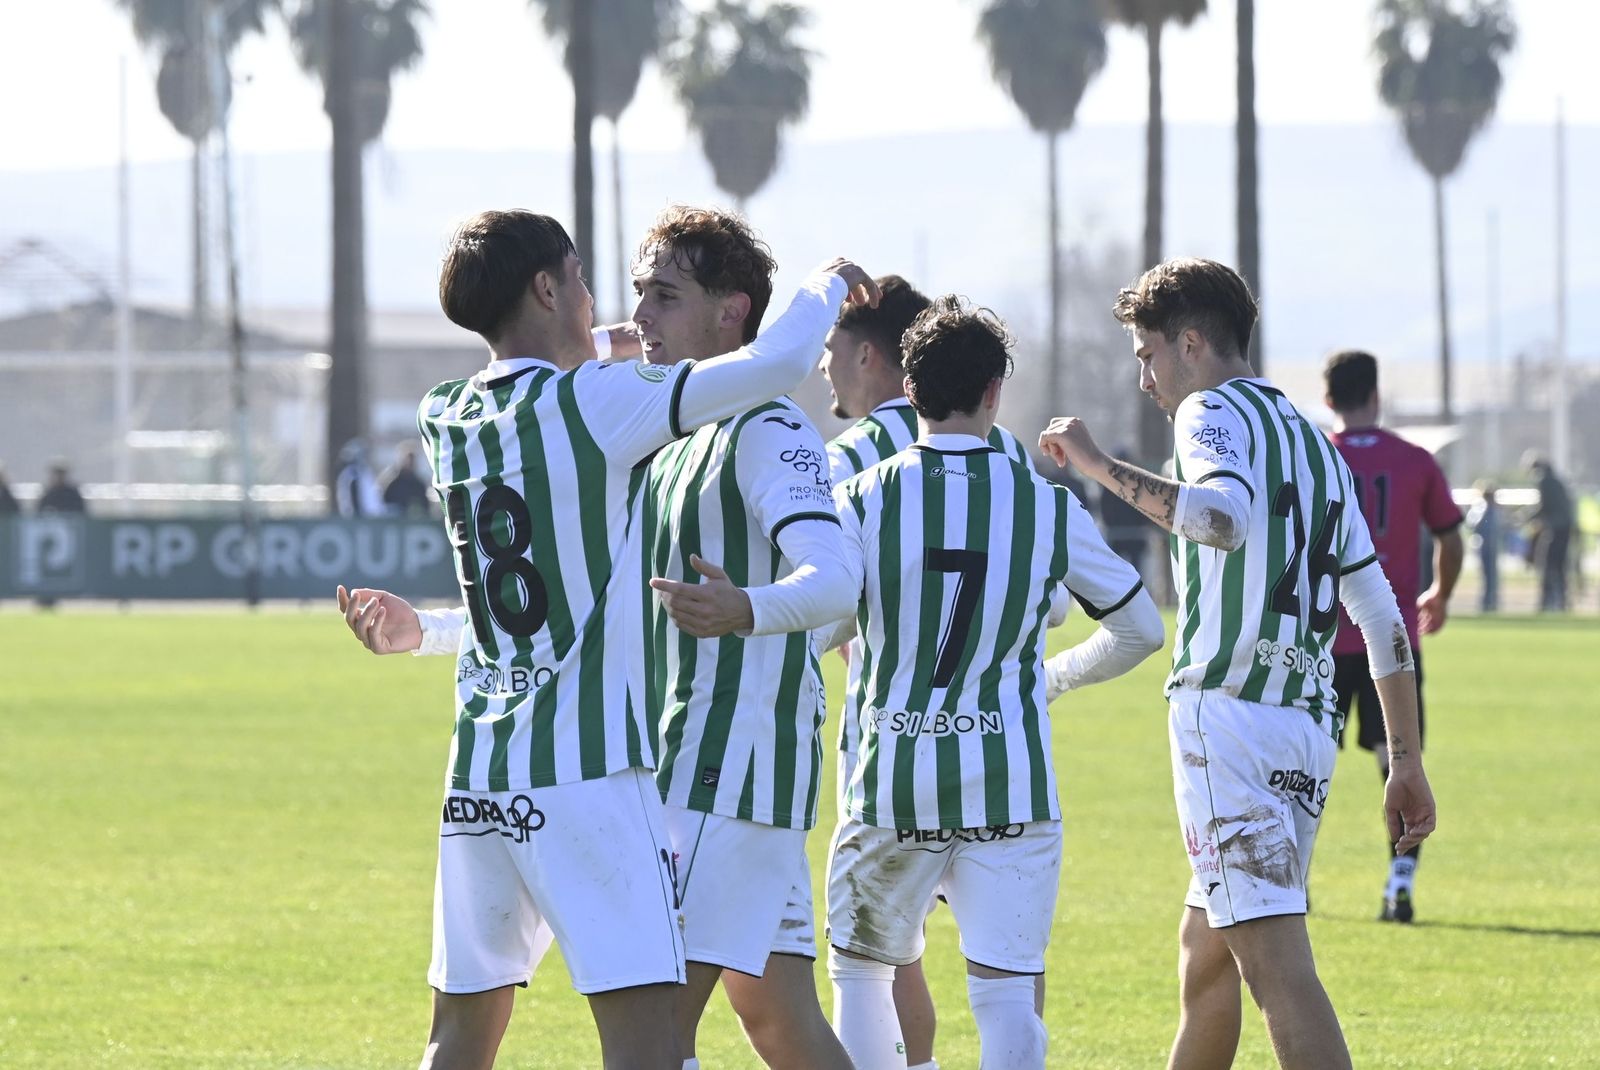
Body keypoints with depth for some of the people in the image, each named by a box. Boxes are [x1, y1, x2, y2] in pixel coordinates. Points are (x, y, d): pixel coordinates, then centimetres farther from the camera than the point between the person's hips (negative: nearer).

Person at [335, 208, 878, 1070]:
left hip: (479, 774, 7)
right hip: (585, 768, -7)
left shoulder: (445, 423, 10)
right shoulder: (593, 403, -9)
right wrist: (826, 286, 10)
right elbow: (777, 365, -10)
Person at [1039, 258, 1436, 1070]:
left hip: (1227, 712, -9)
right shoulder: (1316, 445, 22)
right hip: (1309, 729, 9)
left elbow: (1223, 518, -26)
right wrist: (1406, 762, 24)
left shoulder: (1214, 412, -3)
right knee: (1202, 954, 21)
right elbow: (1382, 618, 22)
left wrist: (1098, 465, -18)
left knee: (1277, 963, -15)